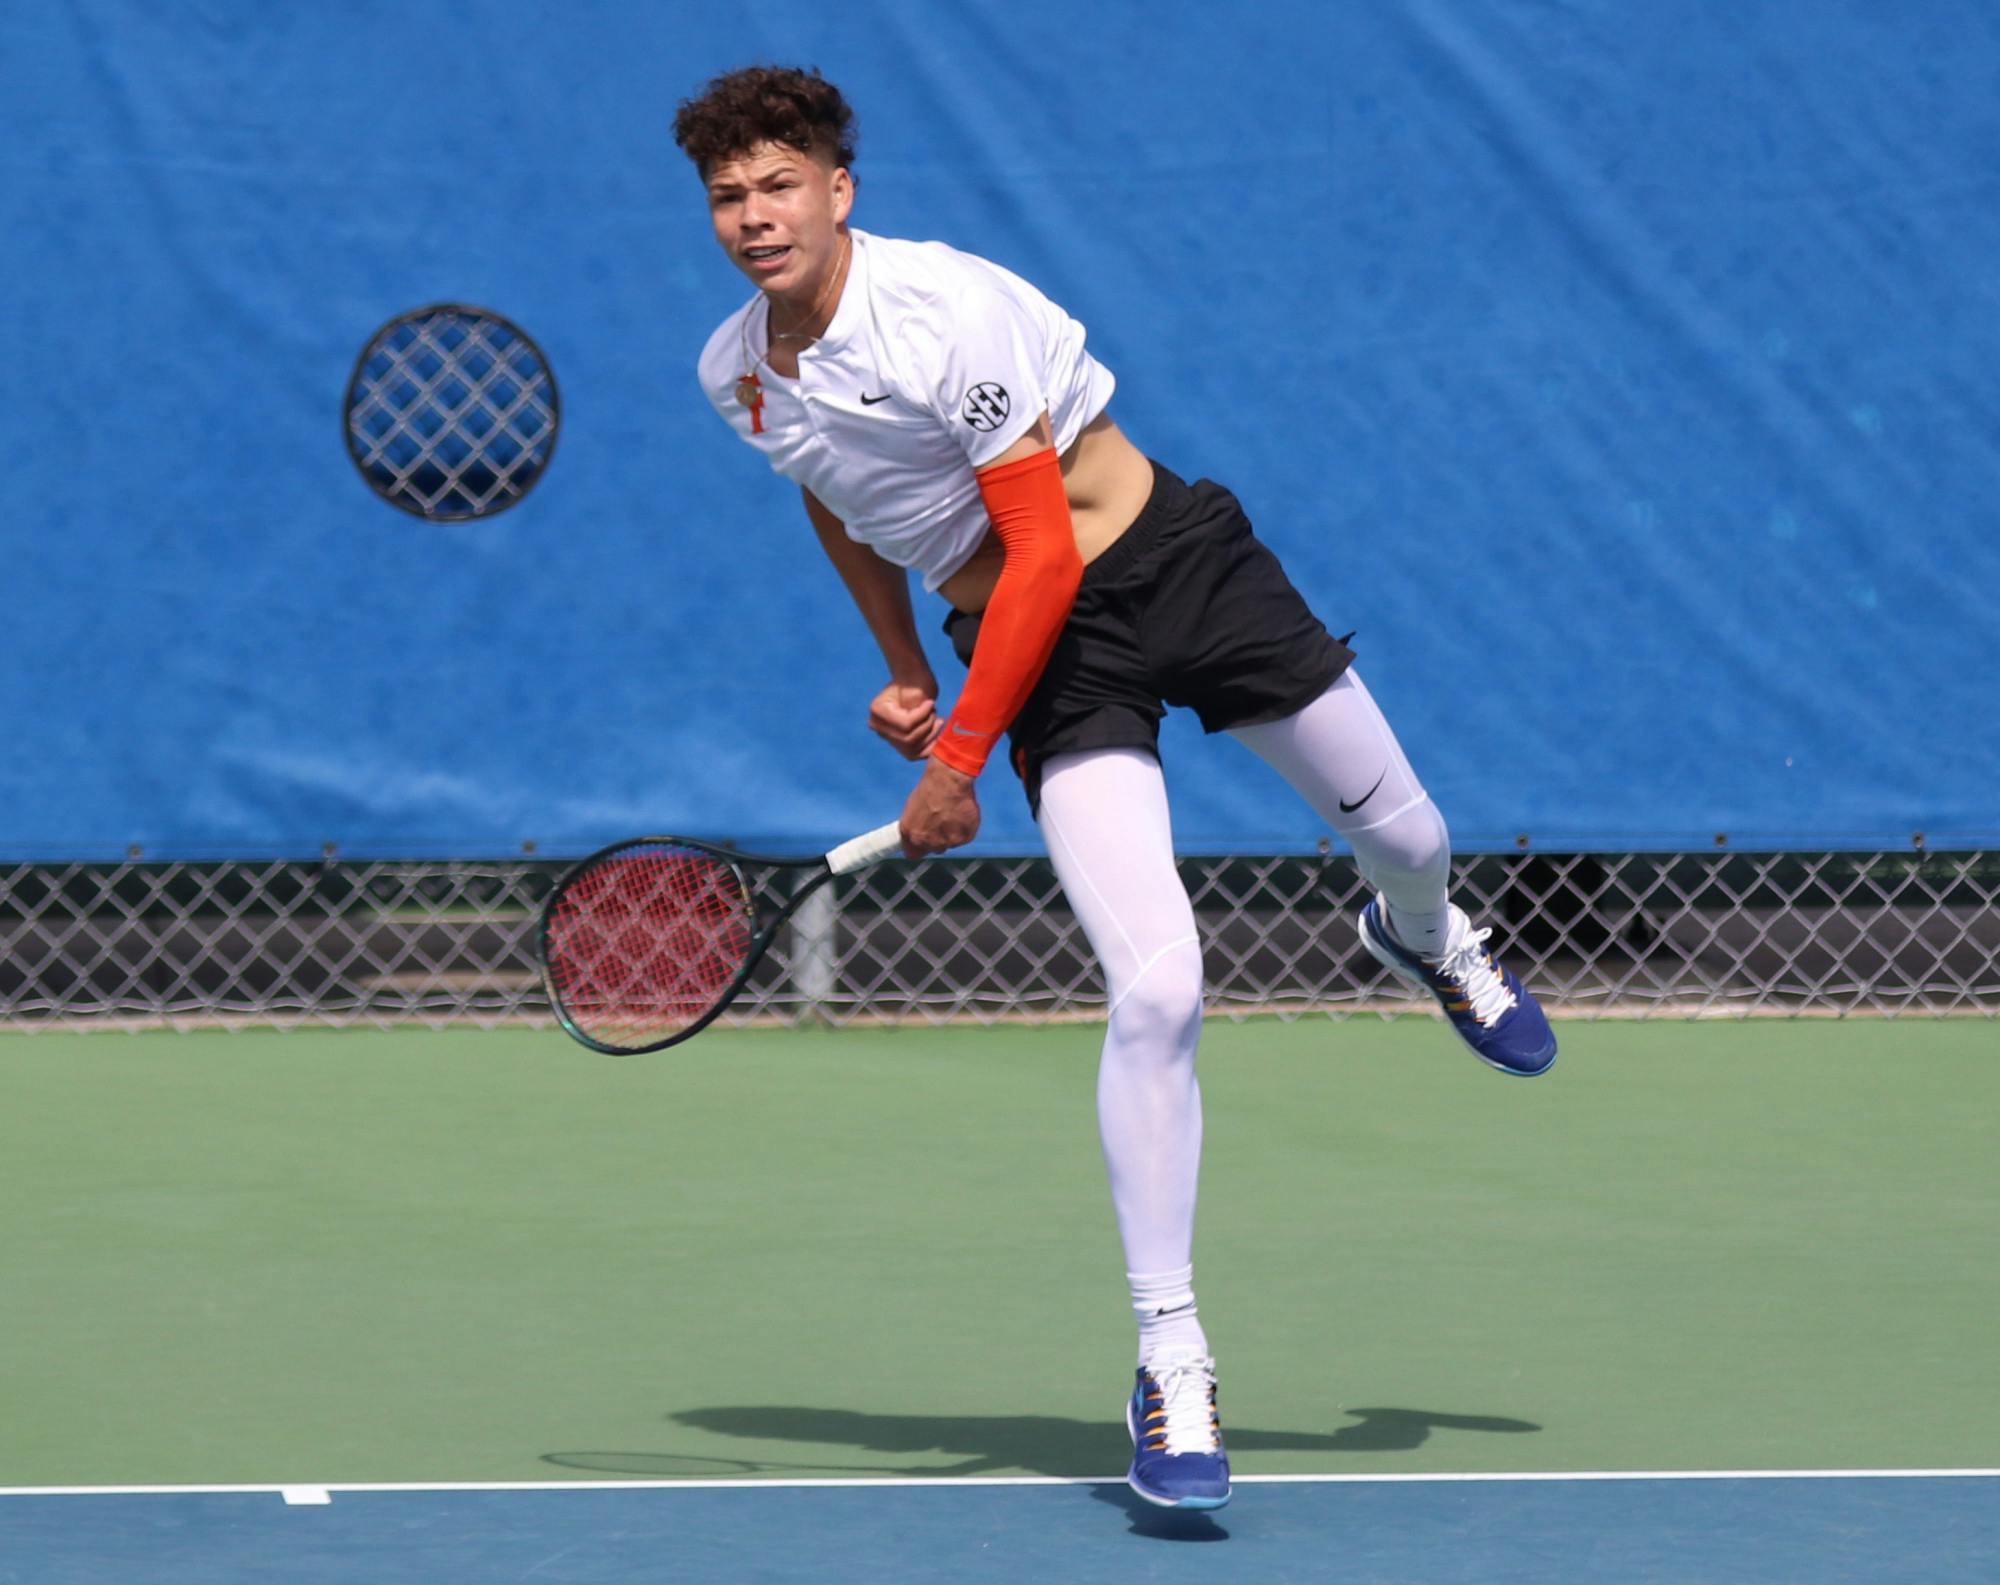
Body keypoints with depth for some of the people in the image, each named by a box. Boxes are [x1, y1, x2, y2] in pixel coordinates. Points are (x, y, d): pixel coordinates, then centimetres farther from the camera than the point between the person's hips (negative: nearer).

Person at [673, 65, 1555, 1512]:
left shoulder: (948, 313, -24)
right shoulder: (734, 373, -3)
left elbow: (1044, 550, -21)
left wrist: (958, 758, -18)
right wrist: (905, 670, 19)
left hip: (1171, 556, -2)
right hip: (1039, 643, 2)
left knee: (1405, 837, 12)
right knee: (1156, 991, -16)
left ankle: (1423, 938, 55)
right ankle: (1171, 1363, -9)